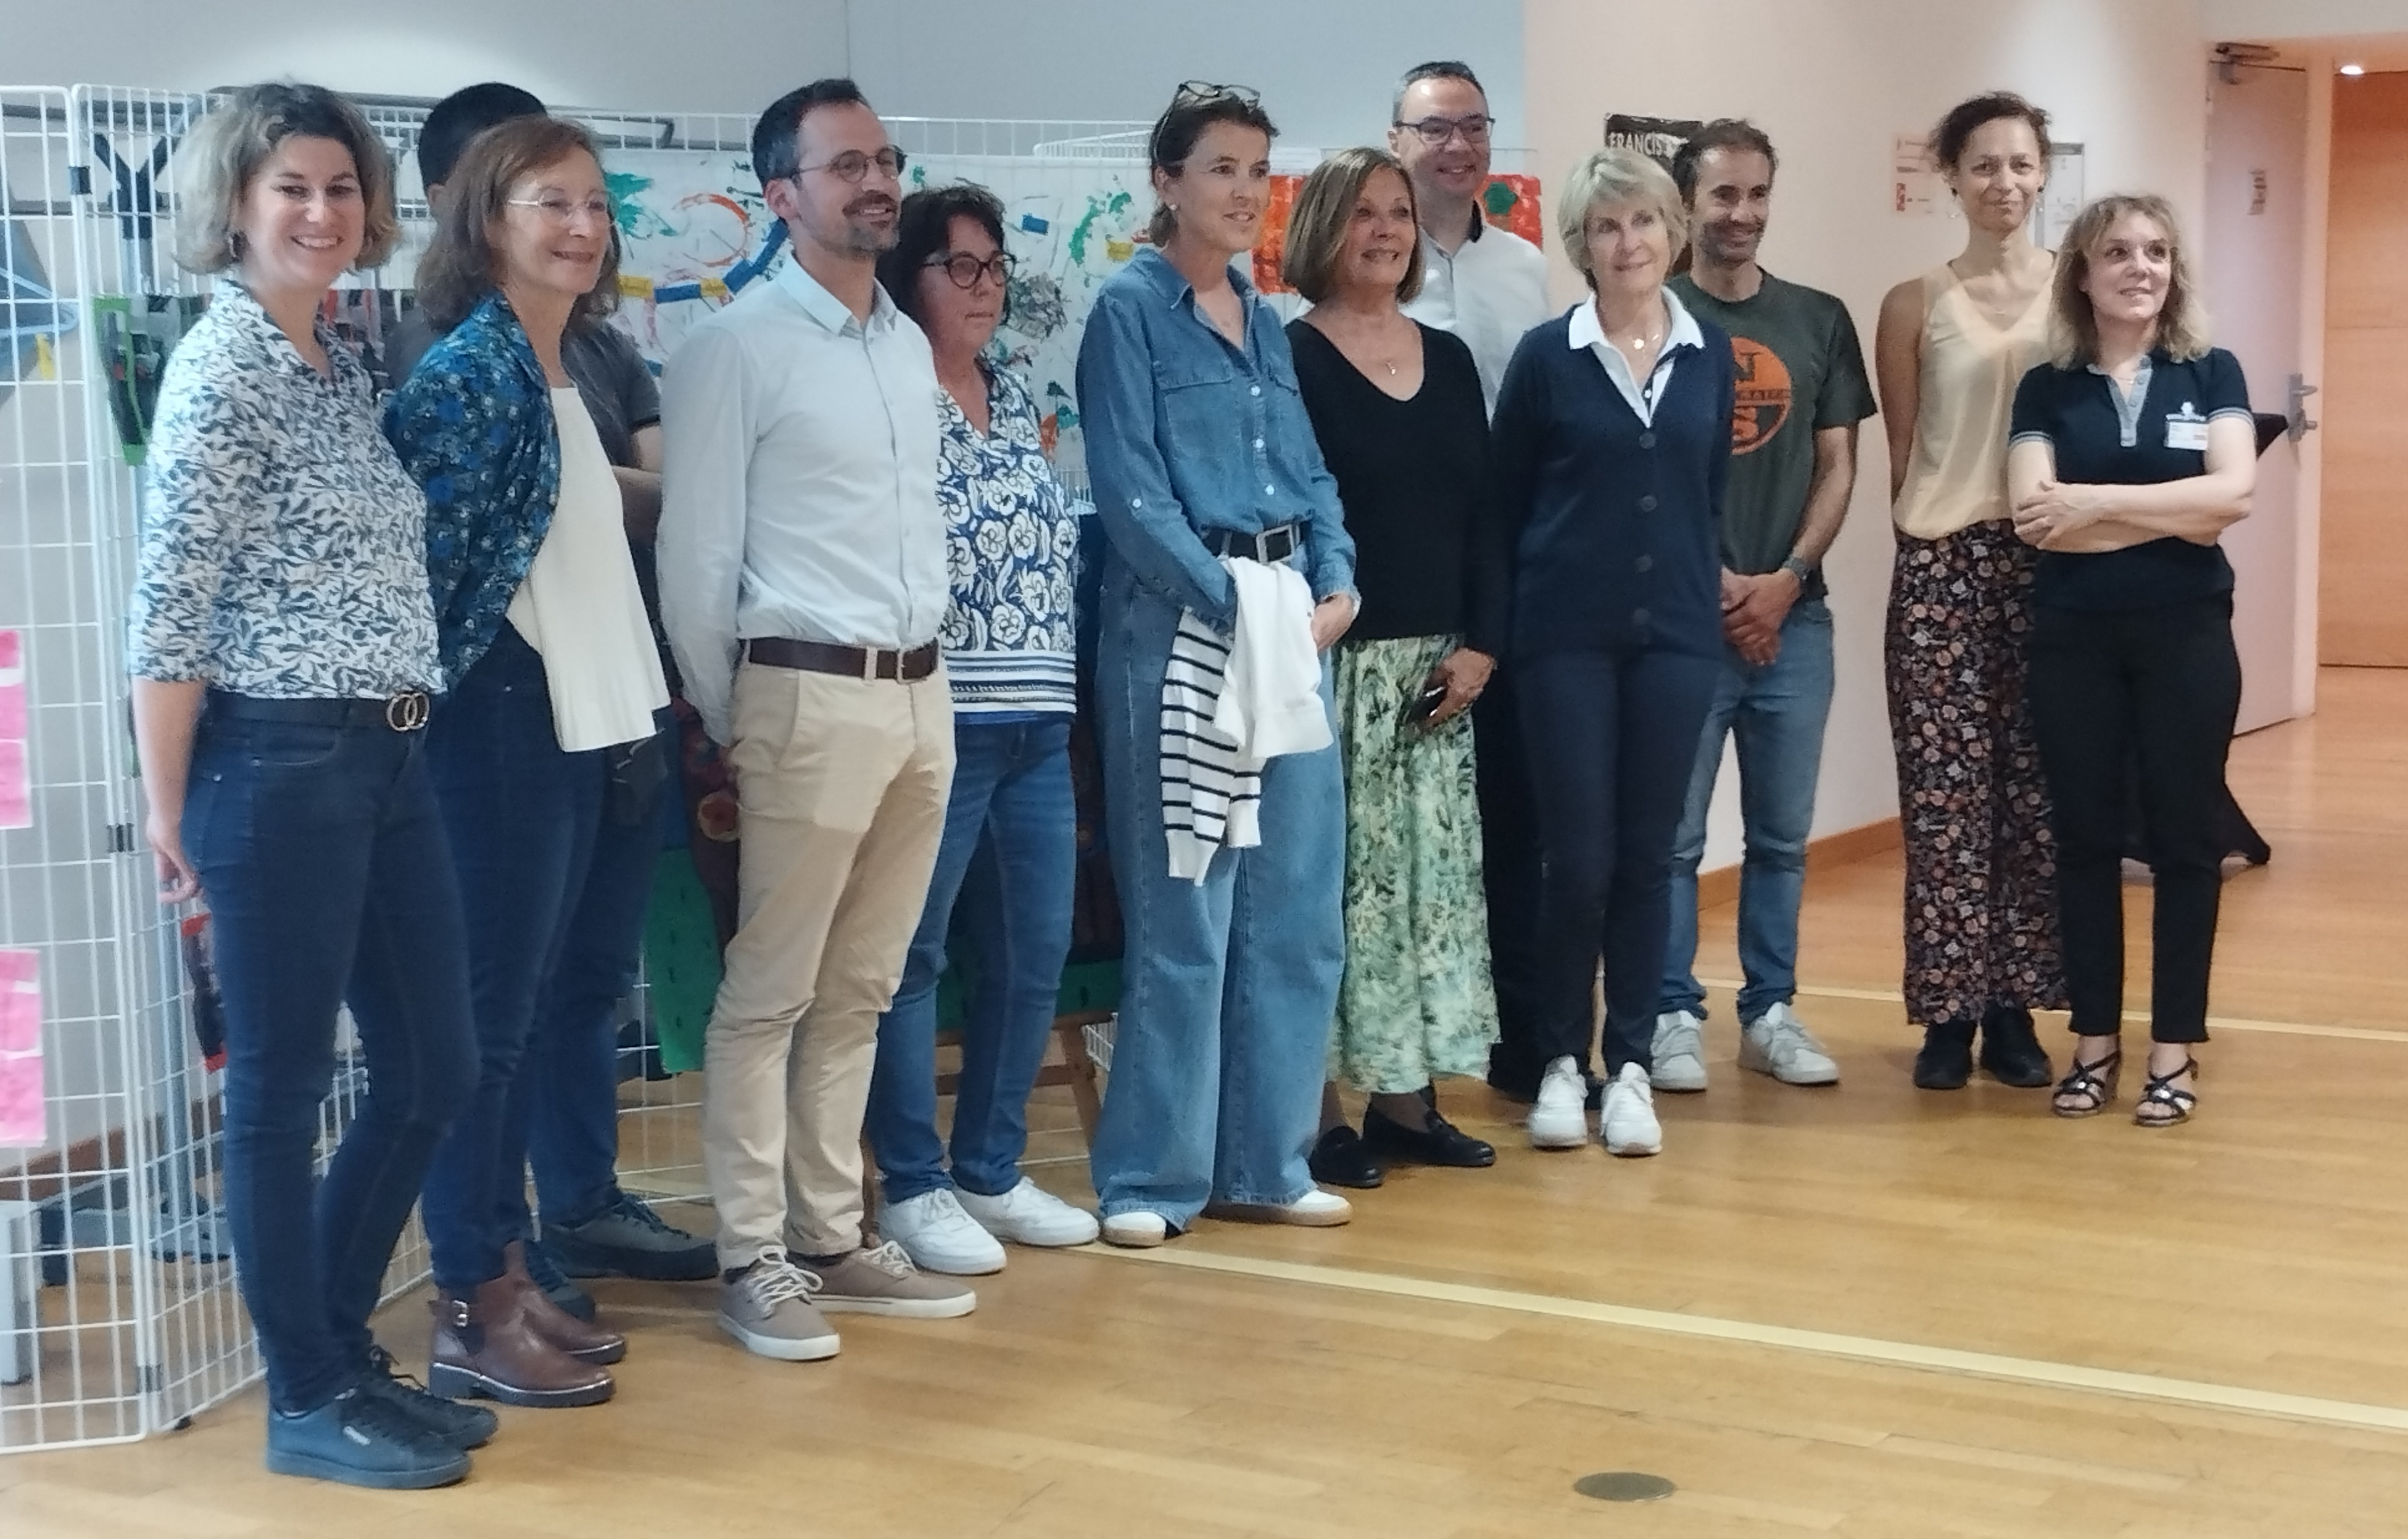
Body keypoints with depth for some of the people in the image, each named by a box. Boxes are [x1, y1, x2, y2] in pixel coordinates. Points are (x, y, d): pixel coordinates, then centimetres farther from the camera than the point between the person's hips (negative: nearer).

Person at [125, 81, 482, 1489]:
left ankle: (345, 1345, 28)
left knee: (435, 1069, 13)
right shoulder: (221, 369, -11)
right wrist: (168, 806, -12)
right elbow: (168, 610, -13)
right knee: (284, 1085, 3)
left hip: (390, 761, 9)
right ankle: (307, 1402, 15)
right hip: (278, 765, -8)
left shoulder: (347, 367, 13)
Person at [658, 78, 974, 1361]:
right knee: (770, 993, 0)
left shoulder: (910, 344, 14)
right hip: (811, 695, -7)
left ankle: (833, 1239, 21)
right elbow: (695, 553, -7)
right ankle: (753, 1261, 7)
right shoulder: (736, 346, -8)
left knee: (859, 990, 12)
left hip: (921, 692, 7)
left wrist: (924, 668, 15)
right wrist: (723, 723, -4)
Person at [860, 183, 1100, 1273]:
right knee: (915, 954, 0)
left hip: (1040, 724, 7)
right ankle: (911, 1189, 9)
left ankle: (992, 1171, 22)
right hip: (939, 721, -7)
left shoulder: (1017, 401, 15)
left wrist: (1053, 687, 15)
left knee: (1036, 953, 9)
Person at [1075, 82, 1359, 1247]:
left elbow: (1310, 474, 15)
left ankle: (1263, 1162, 19)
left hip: (1293, 630, 7)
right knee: (1182, 915, -5)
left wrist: (1334, 589, -2)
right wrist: (1234, 605, -15)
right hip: (1181, 629, -7)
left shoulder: (1265, 321, 17)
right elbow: (1129, 491, -12)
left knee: (1295, 910, 9)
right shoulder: (1129, 310, -4)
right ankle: (1152, 1176, 5)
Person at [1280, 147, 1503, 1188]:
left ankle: (1405, 1096, 17)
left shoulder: (1448, 359, 13)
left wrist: (1479, 644, 1)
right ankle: (1317, 1111, 3)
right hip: (1336, 662, -6)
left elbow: (1480, 514, 11)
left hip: (1438, 664, 6)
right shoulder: (1291, 360, -4)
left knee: (1435, 871, 8)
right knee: (1337, 878, -5)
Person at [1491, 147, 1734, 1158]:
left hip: (1676, 630, 2)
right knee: (1578, 857, -2)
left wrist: (1703, 579, 12)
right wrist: (1505, 620, 5)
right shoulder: (1547, 356, -2)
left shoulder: (1711, 355, 5)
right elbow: (1503, 498, 4)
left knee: (1647, 854, 5)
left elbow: (1713, 489, 14)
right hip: (1568, 635, -2)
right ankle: (1562, 1062, 13)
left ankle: (1630, 1066, 14)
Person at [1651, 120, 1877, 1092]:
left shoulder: (1818, 320, 9)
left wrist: (1785, 580, -5)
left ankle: (1770, 1012, 19)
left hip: (1793, 614, 3)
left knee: (1782, 834, 9)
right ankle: (1673, 1016, 10)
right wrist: (1715, 584, -8)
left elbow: (1838, 467, 9)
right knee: (1674, 834, 1)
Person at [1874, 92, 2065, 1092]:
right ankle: (1950, 1012, 7)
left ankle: (2015, 1007, 13)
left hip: (2054, 562, 1)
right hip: (1942, 565, -1)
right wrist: (1939, 537, 2)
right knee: (1945, 792, -1)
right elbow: (1902, 455, 6)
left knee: (2036, 791, 4)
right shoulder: (1915, 305, 3)